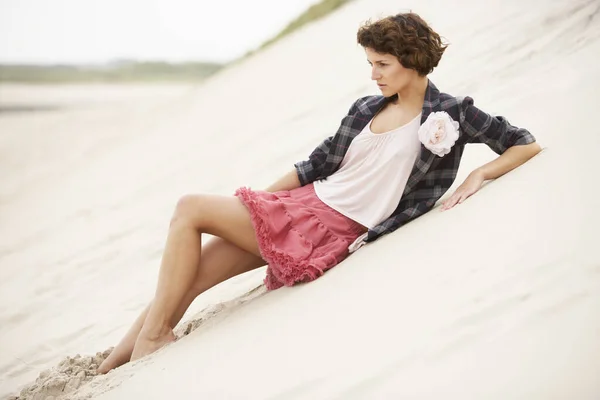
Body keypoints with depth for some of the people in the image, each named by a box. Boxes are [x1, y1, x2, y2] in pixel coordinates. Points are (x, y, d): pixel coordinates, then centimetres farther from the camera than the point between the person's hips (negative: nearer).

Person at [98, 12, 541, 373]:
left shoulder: (451, 114, -4)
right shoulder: (367, 108, 12)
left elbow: (527, 145, -2)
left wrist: (478, 175, -18)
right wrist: (261, 197, 17)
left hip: (334, 230, -6)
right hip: (303, 204, 6)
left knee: (191, 209, -13)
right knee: (187, 279, -5)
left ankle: (153, 336, -5)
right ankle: (116, 360, 2)